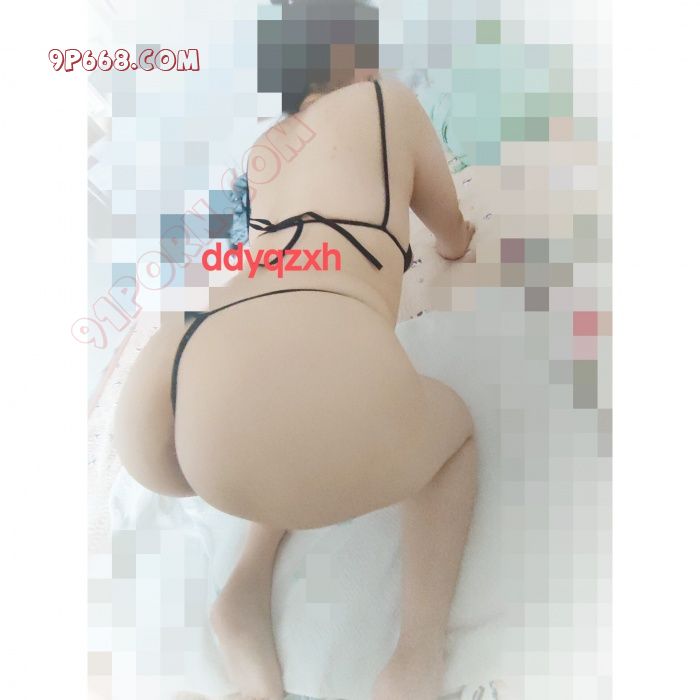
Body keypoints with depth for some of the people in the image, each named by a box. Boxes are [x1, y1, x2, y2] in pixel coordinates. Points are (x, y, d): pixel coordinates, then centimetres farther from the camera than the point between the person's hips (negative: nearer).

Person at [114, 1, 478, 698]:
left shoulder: (262, 149, 33)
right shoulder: (388, 97, 22)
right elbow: (454, 239, 34)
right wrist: (460, 242, 59)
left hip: (158, 408, 7)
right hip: (320, 399, -6)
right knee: (454, 428, 28)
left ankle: (246, 590, 18)